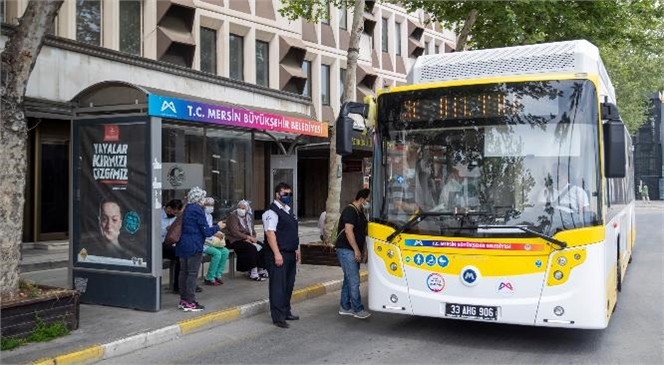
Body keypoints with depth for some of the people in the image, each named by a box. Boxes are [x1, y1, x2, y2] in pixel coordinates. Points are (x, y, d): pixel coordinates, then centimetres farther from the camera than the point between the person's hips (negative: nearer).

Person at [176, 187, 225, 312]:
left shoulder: (187, 209, 13)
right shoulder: (198, 210, -13)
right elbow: (206, 231, -14)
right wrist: (218, 227, 4)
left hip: (183, 245, 9)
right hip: (194, 246, -9)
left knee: (184, 272, 12)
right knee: (192, 273, -4)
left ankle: (183, 300, 18)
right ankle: (190, 302, -1)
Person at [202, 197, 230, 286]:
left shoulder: (210, 216, 17)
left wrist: (218, 234, 2)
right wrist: (215, 234, -22)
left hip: (211, 241, 8)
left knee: (225, 251, -13)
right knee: (217, 253, -27)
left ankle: (217, 275, -4)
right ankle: (209, 278, -15)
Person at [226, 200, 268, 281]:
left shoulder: (249, 217, 14)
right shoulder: (233, 217, -8)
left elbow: (252, 231, 14)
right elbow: (235, 232, -18)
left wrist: (253, 237, -9)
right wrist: (248, 237, -21)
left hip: (247, 240, 7)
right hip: (235, 241, -7)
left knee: (262, 247, -14)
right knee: (252, 248, -31)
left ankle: (261, 270, -4)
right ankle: (253, 274, -28)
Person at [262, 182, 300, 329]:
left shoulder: (288, 211, 16)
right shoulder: (272, 212, -13)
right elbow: (270, 233, -20)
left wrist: (296, 249, 20)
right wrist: (277, 254, -24)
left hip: (290, 254, 9)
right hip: (279, 255, -9)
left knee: (288, 284, 16)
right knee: (278, 285, -4)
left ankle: (286, 311, 28)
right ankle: (278, 318, 1)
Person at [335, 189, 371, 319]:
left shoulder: (360, 212, 16)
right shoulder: (350, 211, -14)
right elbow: (348, 231, -22)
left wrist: (363, 250, 16)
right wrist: (356, 250, -21)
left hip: (353, 251, 10)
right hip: (346, 250, -10)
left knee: (349, 279, 12)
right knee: (354, 281, -9)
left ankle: (345, 307, 19)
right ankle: (358, 310, -5)